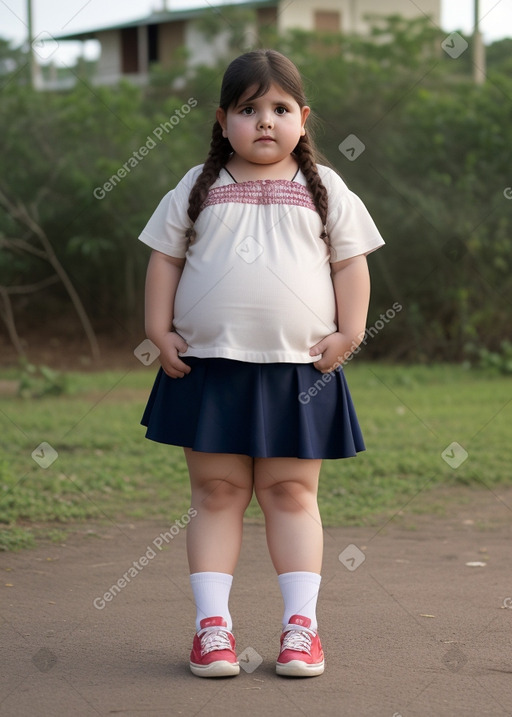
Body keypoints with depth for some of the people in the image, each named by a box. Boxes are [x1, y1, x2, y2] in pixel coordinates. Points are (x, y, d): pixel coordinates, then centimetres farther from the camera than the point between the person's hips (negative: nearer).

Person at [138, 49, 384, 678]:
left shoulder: (324, 188, 7)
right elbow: (165, 258, 8)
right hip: (210, 366, 1)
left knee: (292, 492, 4)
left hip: (299, 368, 0)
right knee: (216, 492, 3)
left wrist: (348, 332, -3)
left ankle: (300, 623, 8)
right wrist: (159, 330, -1)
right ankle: (212, 623, 7)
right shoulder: (199, 188, 7)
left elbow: (351, 262, 6)